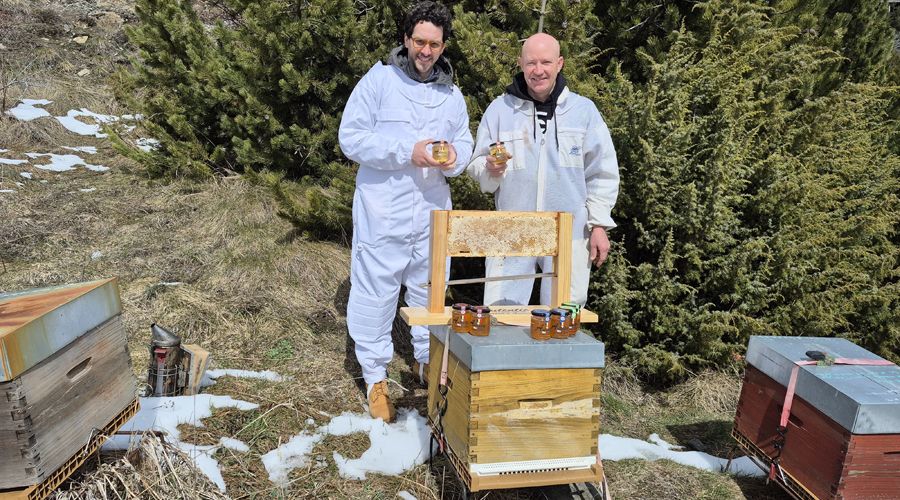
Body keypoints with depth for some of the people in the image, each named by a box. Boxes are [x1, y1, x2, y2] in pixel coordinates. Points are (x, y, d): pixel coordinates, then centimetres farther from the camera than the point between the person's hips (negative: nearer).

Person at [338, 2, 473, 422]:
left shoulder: (452, 95, 12)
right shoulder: (378, 80, -3)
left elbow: (464, 144, 18)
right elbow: (351, 138, -9)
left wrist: (454, 158, -7)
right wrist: (407, 152, -18)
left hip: (432, 208, 5)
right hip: (382, 208, -4)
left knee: (430, 289, 15)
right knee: (375, 292, 2)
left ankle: (427, 363, 36)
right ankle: (375, 379, 20)